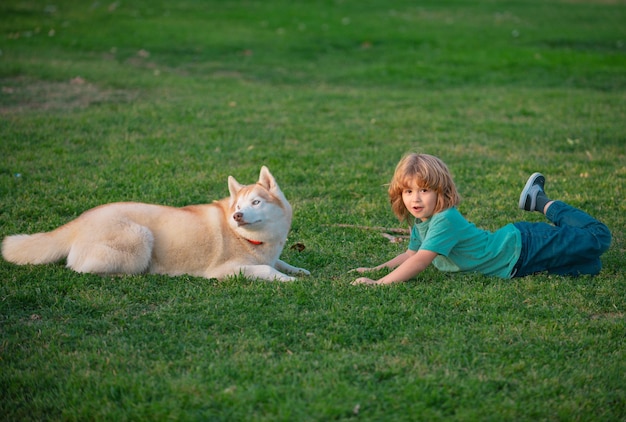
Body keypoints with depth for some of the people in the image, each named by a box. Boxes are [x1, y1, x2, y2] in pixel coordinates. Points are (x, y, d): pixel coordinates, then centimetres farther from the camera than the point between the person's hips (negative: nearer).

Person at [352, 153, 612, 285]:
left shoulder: (445, 221, -31)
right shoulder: (422, 223, -4)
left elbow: (420, 262, -39)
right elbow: (411, 254, 8)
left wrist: (378, 283, -44)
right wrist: (377, 268, -6)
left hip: (522, 249, -8)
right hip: (510, 239, 8)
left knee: (599, 237, -2)